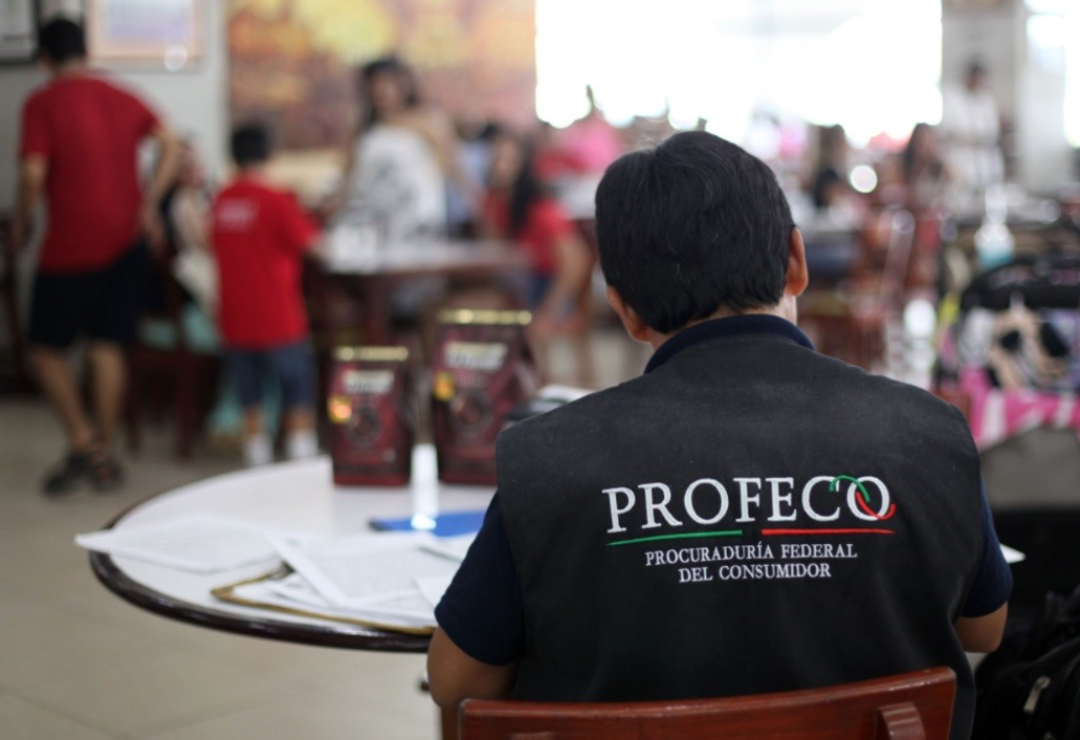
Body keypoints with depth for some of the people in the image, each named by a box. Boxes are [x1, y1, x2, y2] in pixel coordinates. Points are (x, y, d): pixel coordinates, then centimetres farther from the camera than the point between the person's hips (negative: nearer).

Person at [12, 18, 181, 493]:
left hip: (70, 246, -5)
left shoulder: (43, 103, -7)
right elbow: (171, 146, 1)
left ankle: (83, 445, -2)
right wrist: (149, 203, 1)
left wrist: (20, 226, 0)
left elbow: (33, 174, -15)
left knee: (47, 347, 9)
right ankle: (105, 459, 12)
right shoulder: (122, 98, 8)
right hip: (125, 238, 5)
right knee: (108, 347, 9)